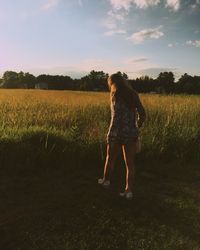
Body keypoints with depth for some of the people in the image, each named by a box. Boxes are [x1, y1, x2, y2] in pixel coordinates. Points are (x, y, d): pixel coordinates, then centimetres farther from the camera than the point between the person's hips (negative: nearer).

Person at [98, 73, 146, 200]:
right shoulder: (133, 94, 8)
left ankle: (106, 180, 39)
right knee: (130, 163, 10)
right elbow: (143, 114, 5)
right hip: (131, 133, 3)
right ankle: (129, 190, 13)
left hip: (116, 132, -3)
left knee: (111, 158, 19)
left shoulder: (114, 94, -4)